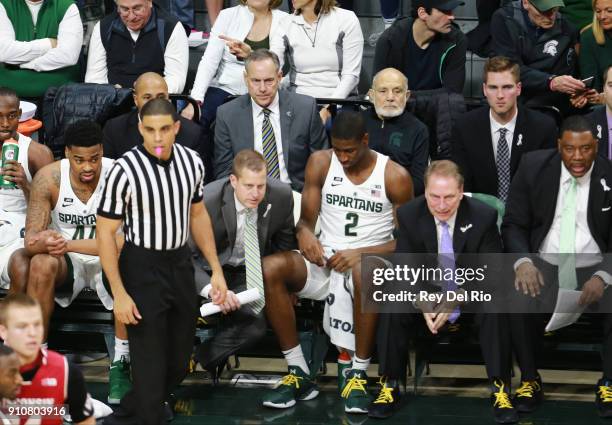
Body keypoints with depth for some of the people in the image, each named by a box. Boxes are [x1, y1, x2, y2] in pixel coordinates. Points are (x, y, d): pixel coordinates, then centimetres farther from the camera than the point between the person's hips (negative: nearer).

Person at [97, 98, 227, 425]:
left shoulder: (192, 162, -2)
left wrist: (216, 270, 11)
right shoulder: (124, 171, -19)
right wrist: (119, 294, -16)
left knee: (179, 361, 14)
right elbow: (105, 233, -13)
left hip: (180, 263, 6)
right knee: (150, 362, 0)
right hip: (142, 267, -6)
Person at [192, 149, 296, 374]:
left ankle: (203, 358, -3)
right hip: (212, 268, -2)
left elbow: (285, 244, 5)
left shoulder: (281, 196, -15)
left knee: (256, 321, -26)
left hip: (249, 271, 2)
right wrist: (212, 288, -40)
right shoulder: (208, 200, -26)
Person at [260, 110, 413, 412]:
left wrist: (361, 253, -19)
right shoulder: (320, 163, 5)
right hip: (324, 259, 4)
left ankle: (358, 375, -29)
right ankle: (299, 375, -19)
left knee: (364, 271, -42)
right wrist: (304, 233, -19)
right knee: (269, 269, -27)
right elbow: (306, 219, 8)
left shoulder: (395, 176, -3)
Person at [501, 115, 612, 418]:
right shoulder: (533, 167, -3)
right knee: (518, 297, -31)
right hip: (544, 264, 0)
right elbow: (513, 224, 0)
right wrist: (523, 261, -21)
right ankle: (529, 380, -9)